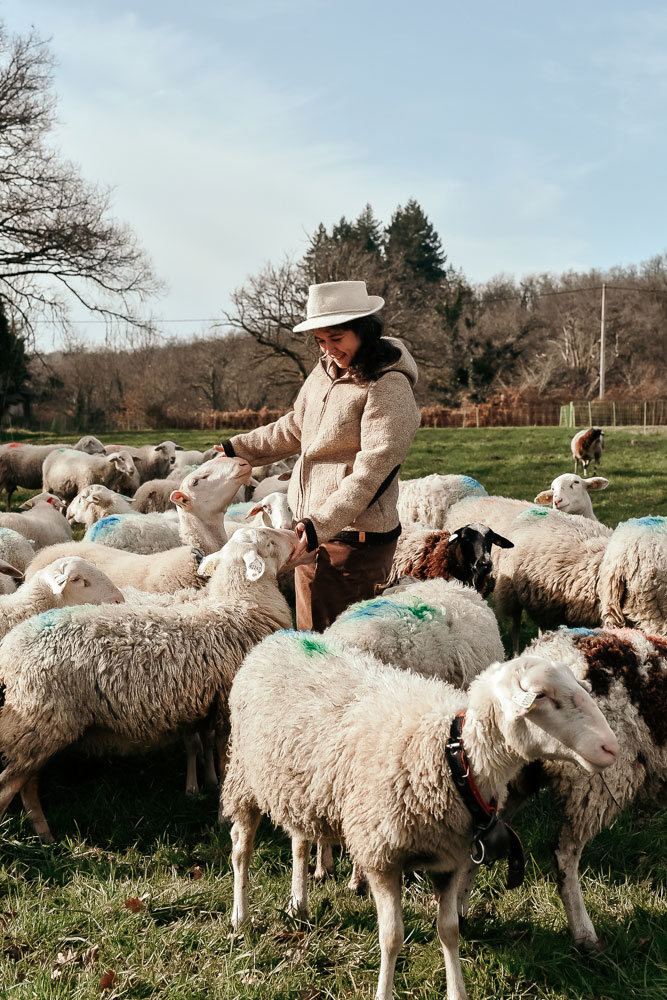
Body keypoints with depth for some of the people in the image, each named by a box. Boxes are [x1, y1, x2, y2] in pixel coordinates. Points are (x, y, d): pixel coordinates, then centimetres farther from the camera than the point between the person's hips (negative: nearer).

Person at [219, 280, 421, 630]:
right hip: (313, 527, 8)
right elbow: (296, 426, 26)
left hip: (355, 539, -8)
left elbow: (371, 470, -21)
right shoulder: (326, 371, 10)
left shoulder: (389, 386, -15)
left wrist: (321, 525, -28)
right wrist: (238, 448, 26)